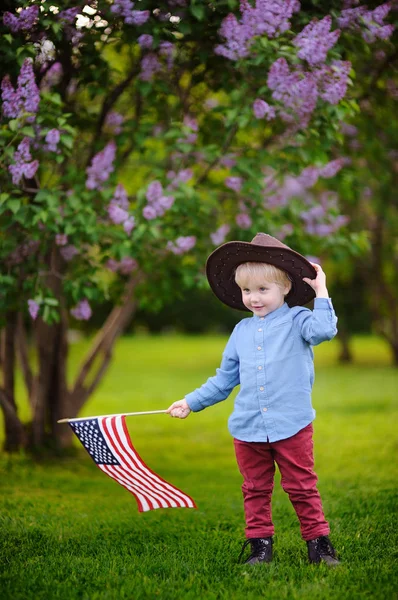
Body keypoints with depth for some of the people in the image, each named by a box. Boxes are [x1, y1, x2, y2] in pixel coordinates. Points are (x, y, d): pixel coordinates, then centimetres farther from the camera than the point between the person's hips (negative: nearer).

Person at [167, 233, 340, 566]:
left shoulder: (296, 320, -2)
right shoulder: (242, 331, 12)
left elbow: (323, 330, -25)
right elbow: (224, 379, 18)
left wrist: (321, 294, -17)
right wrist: (191, 402, 14)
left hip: (291, 425, -5)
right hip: (248, 427, 5)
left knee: (302, 488, 2)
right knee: (256, 491, 11)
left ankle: (318, 542, 12)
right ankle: (260, 545, 20)